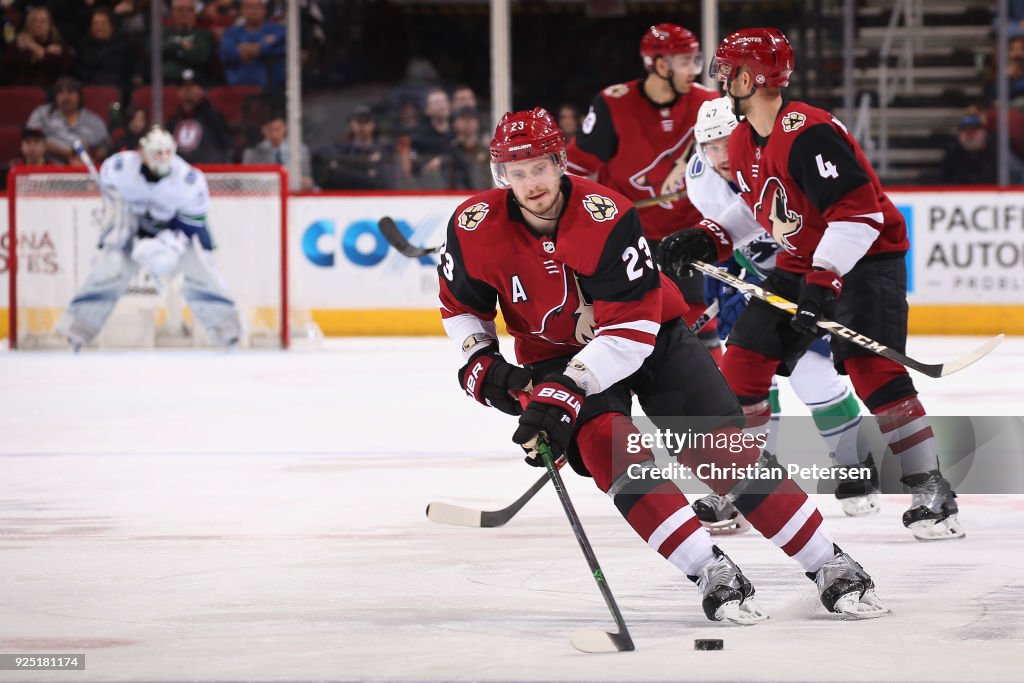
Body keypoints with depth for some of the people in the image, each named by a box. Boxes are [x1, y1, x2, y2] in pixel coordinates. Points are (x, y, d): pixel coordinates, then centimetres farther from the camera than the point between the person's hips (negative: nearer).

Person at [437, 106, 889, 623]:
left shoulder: (606, 217, -28)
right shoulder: (476, 228, -17)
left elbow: (632, 330, -30)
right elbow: (459, 306, 4)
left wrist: (563, 392, -37)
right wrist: (481, 366, -12)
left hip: (653, 334, -2)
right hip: (557, 356, 2)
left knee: (724, 447, -13)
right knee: (609, 446, -27)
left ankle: (831, 567, -3)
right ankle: (711, 576, -27)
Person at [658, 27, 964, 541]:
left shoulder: (807, 134, -26)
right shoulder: (743, 142, 4)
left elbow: (859, 211, -30)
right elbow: (754, 209, 19)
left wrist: (824, 281, -34)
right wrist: (708, 239, 2)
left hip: (867, 257, -9)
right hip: (802, 263, 9)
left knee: (871, 369, -23)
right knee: (744, 359, 3)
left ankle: (931, 492, -18)